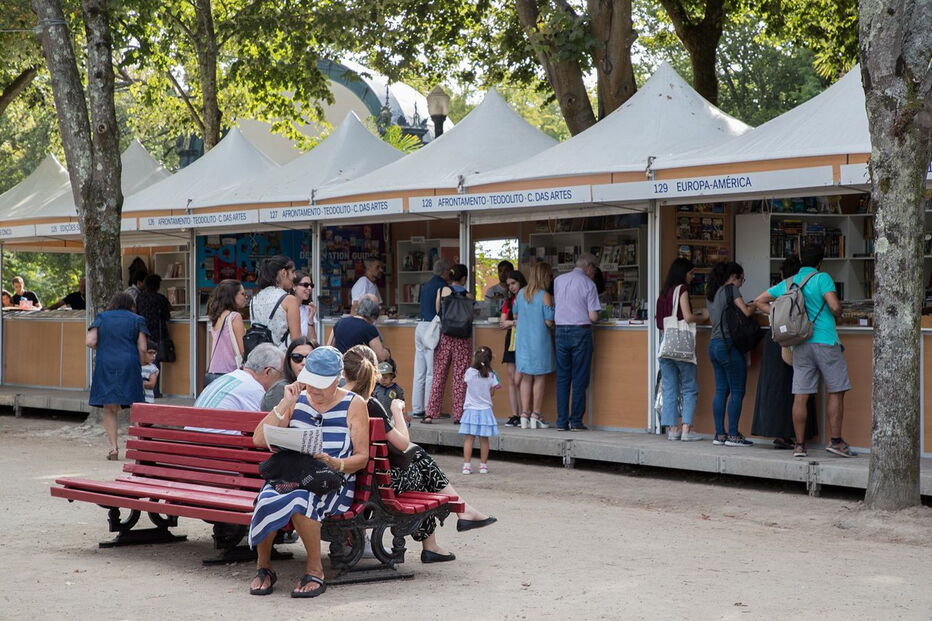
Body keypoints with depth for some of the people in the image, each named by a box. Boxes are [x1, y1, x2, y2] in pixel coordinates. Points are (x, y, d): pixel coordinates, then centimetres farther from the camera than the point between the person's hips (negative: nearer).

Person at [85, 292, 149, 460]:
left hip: (105, 366, 1)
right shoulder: (136, 320, 8)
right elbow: (142, 347, -1)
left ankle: (113, 448, -3)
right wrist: (141, 364, 14)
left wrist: (103, 347, 18)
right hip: (129, 365, -1)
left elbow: (90, 342, -1)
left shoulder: (101, 318, 11)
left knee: (109, 410, 6)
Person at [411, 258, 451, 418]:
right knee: (432, 372, -4)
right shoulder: (442, 286, -9)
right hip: (432, 327, -8)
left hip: (420, 326, 8)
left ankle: (417, 409, 10)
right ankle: (429, 409, -4)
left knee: (419, 372, 9)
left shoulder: (426, 285, 15)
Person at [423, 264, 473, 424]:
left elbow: (437, 312, 5)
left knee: (438, 376, 7)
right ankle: (458, 415, 4)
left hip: (444, 337, 1)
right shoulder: (467, 295, -3)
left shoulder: (442, 291, 0)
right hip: (463, 339, -1)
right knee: (460, 377, 5)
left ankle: (430, 414, 4)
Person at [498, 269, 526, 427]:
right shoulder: (509, 300, 17)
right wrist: (518, 323, -5)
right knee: (511, 380, 3)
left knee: (518, 380, -11)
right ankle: (514, 415, 5)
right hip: (511, 340, 6)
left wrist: (512, 323, -7)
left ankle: (522, 416, -6)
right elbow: (502, 323, 11)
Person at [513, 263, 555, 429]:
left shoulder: (521, 293, 2)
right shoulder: (545, 296, -14)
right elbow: (549, 322, -15)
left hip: (522, 339, 5)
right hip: (540, 340, -5)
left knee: (526, 377, 11)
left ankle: (525, 414, 9)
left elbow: (515, 315, 12)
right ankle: (535, 415, 5)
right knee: (540, 378, 5)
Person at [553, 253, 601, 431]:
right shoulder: (588, 283, -6)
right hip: (580, 331, -4)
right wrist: (594, 317, 13)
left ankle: (562, 421, 7)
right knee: (579, 379, 2)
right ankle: (576, 421, 2)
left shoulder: (558, 280, 8)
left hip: (561, 331, 4)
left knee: (562, 377, 8)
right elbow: (593, 316, -9)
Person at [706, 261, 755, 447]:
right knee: (737, 391, -4)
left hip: (714, 344, 8)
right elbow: (745, 312, -12)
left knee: (721, 390, 9)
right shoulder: (731, 288, -5)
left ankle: (719, 434, 7)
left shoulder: (713, 294, 18)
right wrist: (754, 306, 10)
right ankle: (733, 435, -6)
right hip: (729, 345, -8)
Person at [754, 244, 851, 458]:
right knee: (835, 391, 4)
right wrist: (838, 314, 7)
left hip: (800, 345, 5)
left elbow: (760, 301, 19)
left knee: (800, 396, 3)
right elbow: (835, 306, -15)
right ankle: (835, 441, 2)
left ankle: (799, 444, 4)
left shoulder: (787, 283, 13)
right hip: (825, 341, -5)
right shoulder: (822, 279, -4)